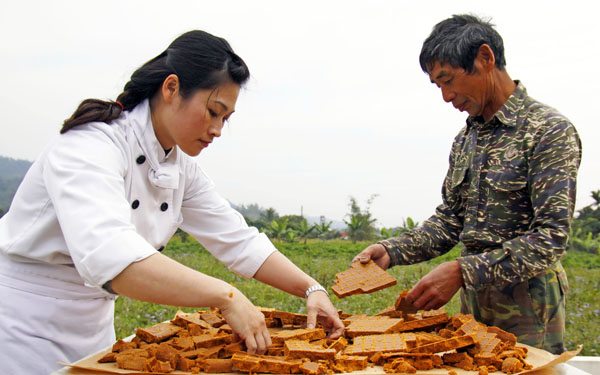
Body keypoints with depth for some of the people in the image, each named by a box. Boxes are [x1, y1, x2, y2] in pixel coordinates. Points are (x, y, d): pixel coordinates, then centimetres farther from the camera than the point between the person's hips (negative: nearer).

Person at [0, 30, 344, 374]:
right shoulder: (89, 146, -26)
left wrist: (311, 288, -9)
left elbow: (238, 240, 2)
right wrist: (226, 297, -45)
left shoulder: (180, 165, 0)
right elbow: (107, 255, -42)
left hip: (94, 325, 7)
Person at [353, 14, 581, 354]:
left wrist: (462, 272, -27)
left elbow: (550, 238, -21)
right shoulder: (465, 139, 10)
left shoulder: (551, 131, -14)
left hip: (528, 312, -6)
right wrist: (392, 251, -4)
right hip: (473, 303, 7)